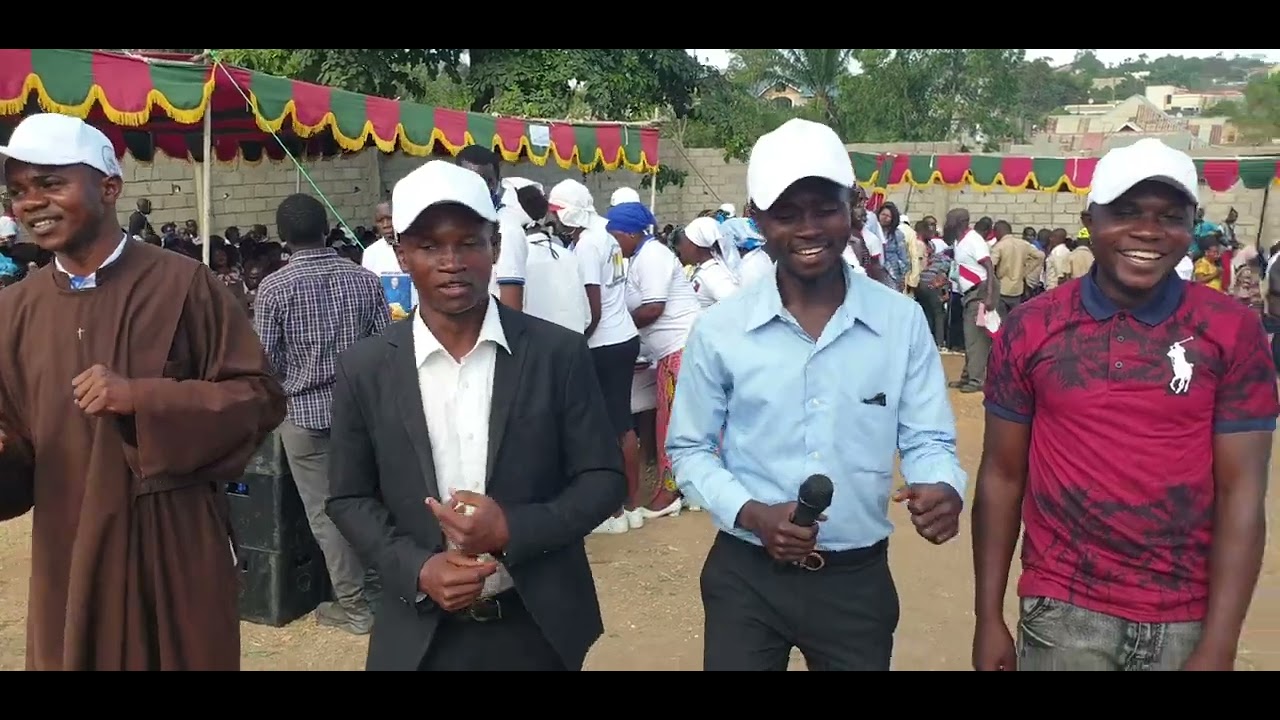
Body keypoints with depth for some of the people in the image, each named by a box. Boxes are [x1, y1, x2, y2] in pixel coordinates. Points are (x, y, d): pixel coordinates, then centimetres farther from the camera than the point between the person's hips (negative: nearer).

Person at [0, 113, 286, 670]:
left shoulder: (183, 284, -8)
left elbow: (261, 397, -9)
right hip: (69, 555, 3)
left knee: (188, 660, 11)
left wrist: (144, 398, -20)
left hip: (179, 544, -3)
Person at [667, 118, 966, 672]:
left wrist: (944, 490, -23)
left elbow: (928, 440, -1)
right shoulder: (719, 329, -6)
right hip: (745, 575, -1)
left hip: (857, 578, 1)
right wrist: (751, 514, -16)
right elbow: (689, 449, 1)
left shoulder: (903, 322, -4)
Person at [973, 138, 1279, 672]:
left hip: (1186, 620, 0)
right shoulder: (1029, 329, -4)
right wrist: (989, 619, 0)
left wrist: (1217, 649, -10)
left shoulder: (1233, 332, -5)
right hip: (1062, 612, 0)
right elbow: (1002, 476, 1)